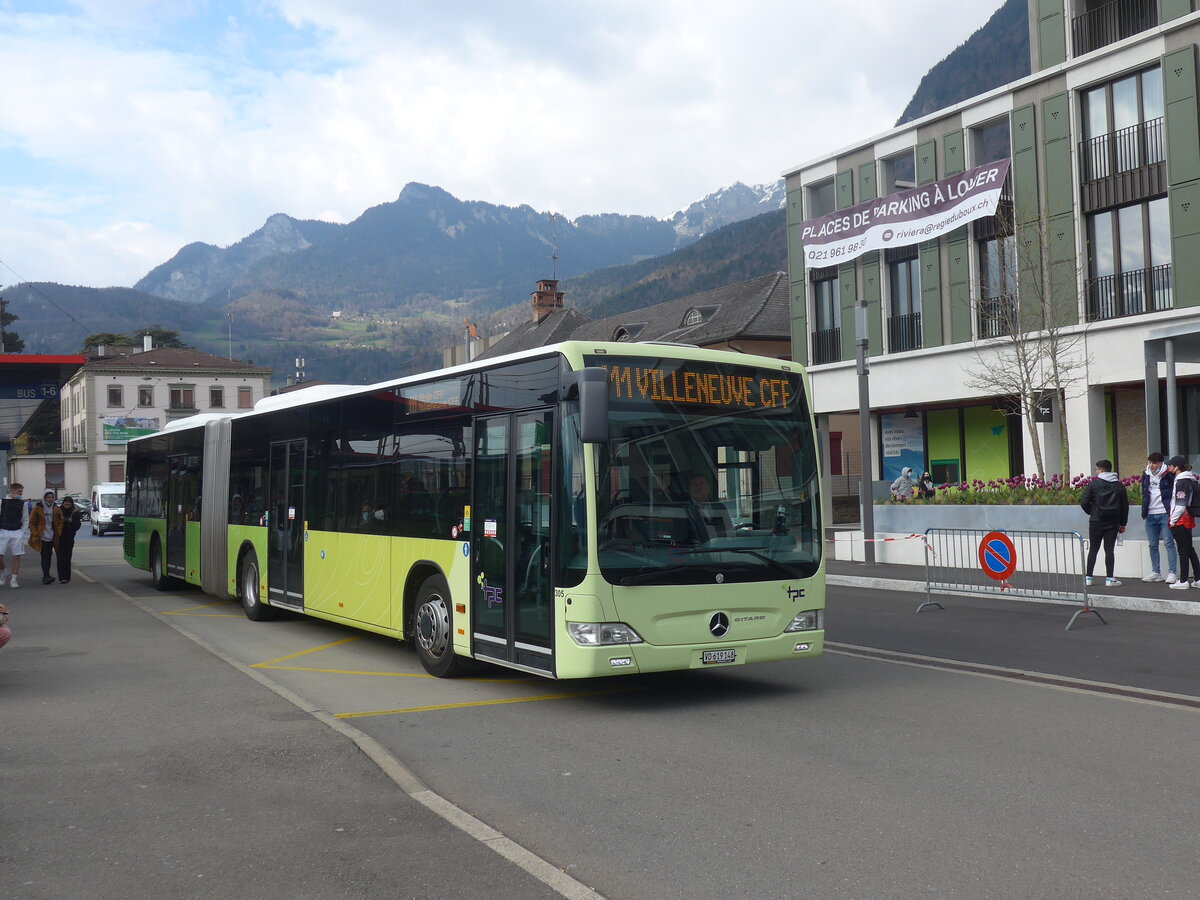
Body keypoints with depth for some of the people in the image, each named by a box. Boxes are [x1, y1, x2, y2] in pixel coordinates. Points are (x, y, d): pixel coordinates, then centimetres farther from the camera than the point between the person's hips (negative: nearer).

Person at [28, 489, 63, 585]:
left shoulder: (56, 509, 9)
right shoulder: (37, 508, -2)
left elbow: (60, 522, 13)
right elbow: (32, 522, 0)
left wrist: (58, 533, 0)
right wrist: (35, 534, -9)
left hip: (51, 537, 4)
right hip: (42, 536, -4)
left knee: (48, 556, 10)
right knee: (44, 556, -12)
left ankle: (45, 576, 20)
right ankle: (46, 576, -18)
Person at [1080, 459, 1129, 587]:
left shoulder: (1094, 483, -5)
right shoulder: (1119, 485, 5)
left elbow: (1084, 502, -9)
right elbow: (1125, 505, 8)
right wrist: (1122, 523, 13)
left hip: (1096, 522, -2)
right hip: (1113, 523, 2)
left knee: (1093, 550, 6)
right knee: (1109, 550, 3)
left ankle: (1088, 577, 7)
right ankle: (1109, 578, -1)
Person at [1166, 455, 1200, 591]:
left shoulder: (1182, 482, -15)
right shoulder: (1187, 480, 14)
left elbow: (1181, 505, -19)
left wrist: (1172, 521, -13)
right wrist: (1172, 519, 15)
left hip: (1180, 520, -9)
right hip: (1187, 519, 9)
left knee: (1183, 550, -5)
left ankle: (1183, 581, -1)